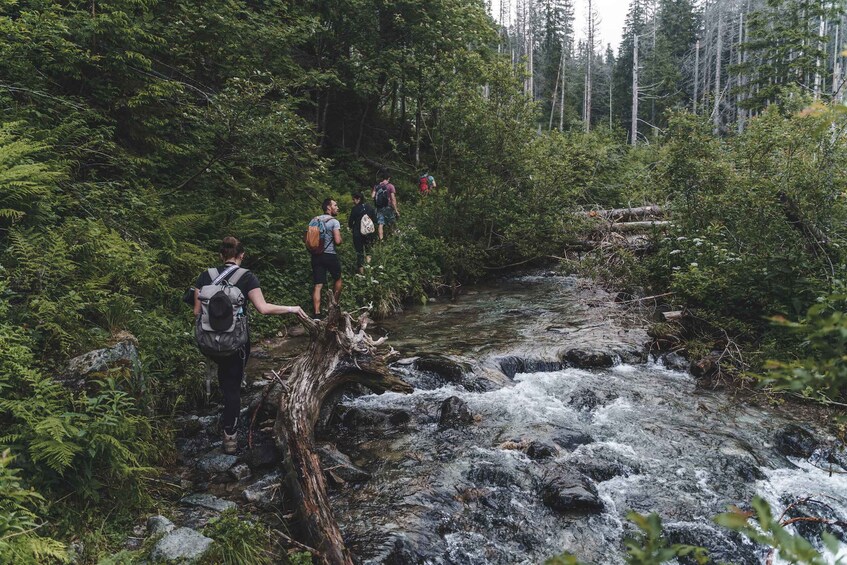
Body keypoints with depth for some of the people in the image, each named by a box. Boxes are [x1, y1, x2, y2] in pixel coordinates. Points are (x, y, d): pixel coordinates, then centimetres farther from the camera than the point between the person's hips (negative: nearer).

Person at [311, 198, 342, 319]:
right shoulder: (334, 222, -9)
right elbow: (338, 241, -18)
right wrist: (340, 238, 4)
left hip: (316, 255, 5)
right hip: (330, 255, -5)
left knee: (318, 286, 1)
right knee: (338, 279, 21)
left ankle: (317, 314, -7)